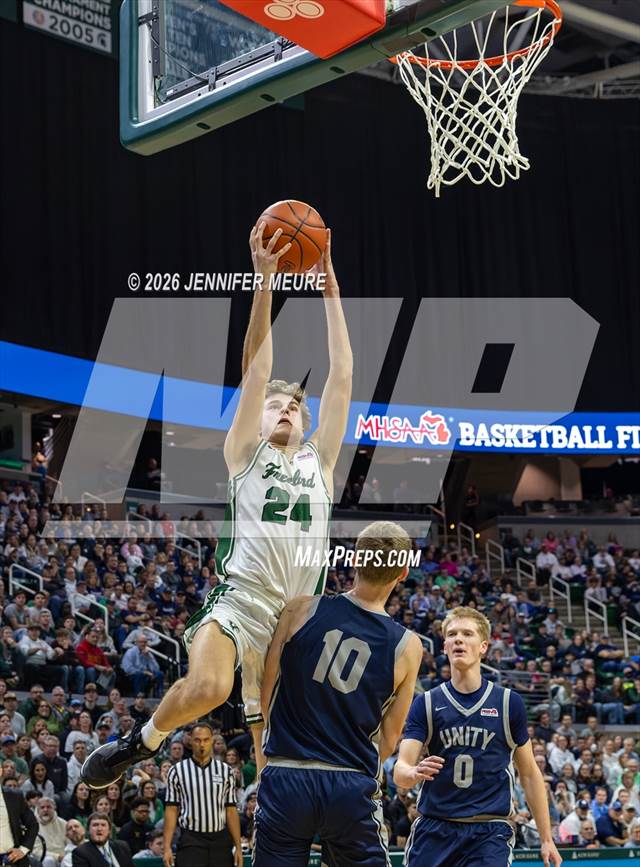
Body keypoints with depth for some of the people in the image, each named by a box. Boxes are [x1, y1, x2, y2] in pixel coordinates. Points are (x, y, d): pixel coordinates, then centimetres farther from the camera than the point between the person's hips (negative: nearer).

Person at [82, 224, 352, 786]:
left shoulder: (319, 461, 18)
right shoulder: (245, 453, 11)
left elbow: (342, 376, 14)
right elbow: (257, 368, 2)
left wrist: (331, 289, 11)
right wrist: (264, 280, -6)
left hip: (295, 617, 4)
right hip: (239, 600, -4)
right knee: (207, 688, -29)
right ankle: (140, 743, -1)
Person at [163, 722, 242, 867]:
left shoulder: (225, 771, 8)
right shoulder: (177, 771, 3)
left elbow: (231, 811, 8)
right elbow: (171, 810, 1)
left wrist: (238, 847, 1)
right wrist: (167, 847, -8)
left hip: (220, 840, 2)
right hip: (191, 841, -2)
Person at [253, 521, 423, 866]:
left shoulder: (301, 609, -4)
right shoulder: (407, 646, -2)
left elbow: (265, 696, 2)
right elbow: (388, 740, 6)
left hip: (286, 779, 0)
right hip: (352, 789, 0)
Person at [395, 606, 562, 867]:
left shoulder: (509, 703, 3)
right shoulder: (426, 703, 3)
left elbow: (529, 774, 10)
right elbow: (400, 771, -5)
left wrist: (546, 839, 8)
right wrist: (415, 772, -29)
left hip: (489, 833, -1)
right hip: (433, 829, 1)